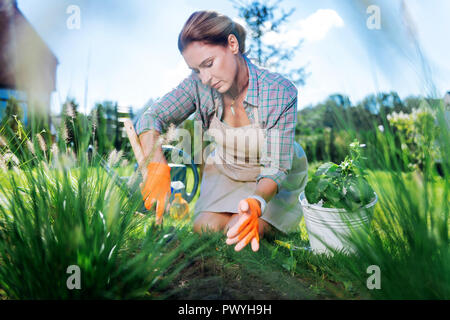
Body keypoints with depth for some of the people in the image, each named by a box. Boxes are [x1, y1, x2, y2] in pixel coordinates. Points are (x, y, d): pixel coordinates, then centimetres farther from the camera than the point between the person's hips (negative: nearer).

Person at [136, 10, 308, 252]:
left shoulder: (280, 92, -31)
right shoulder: (200, 84, -21)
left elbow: (276, 167, -30)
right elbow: (151, 118, -17)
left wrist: (256, 202, -52)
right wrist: (157, 164, -38)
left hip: (277, 178, -2)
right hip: (226, 170, 3)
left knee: (239, 234, -18)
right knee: (204, 229, -13)